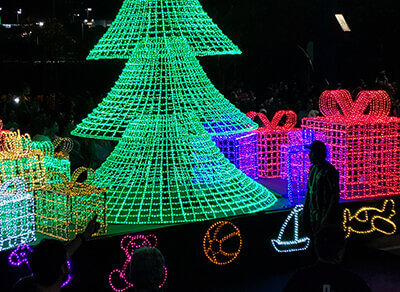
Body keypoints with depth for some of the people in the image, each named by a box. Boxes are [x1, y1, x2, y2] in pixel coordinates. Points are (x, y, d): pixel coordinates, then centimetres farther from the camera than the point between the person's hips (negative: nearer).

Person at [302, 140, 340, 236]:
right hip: (312, 215, 8)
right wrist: (305, 210, 15)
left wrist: (326, 217, -20)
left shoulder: (329, 171, -16)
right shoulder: (313, 168, 8)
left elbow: (335, 195, -17)